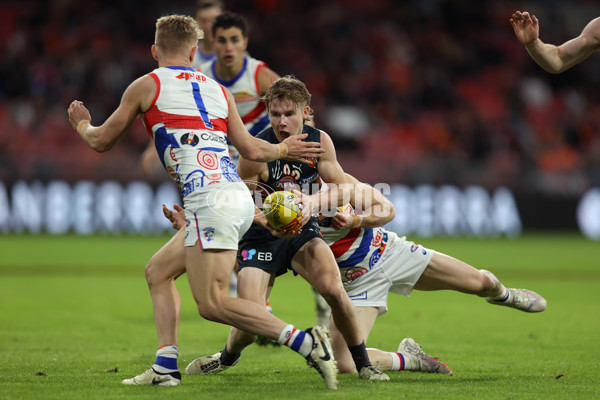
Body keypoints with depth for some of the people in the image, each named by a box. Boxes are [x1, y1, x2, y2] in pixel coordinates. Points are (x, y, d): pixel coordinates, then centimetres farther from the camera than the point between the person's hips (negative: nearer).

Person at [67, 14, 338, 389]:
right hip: (239, 194, 8)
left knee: (212, 304, -11)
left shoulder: (146, 85, 8)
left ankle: (304, 341, -21)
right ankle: (165, 368, 14)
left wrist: (82, 124, 41)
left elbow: (102, 142, 19)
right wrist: (284, 150, 42)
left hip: (210, 199, -8)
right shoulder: (218, 90, 20)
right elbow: (251, 149, 21)